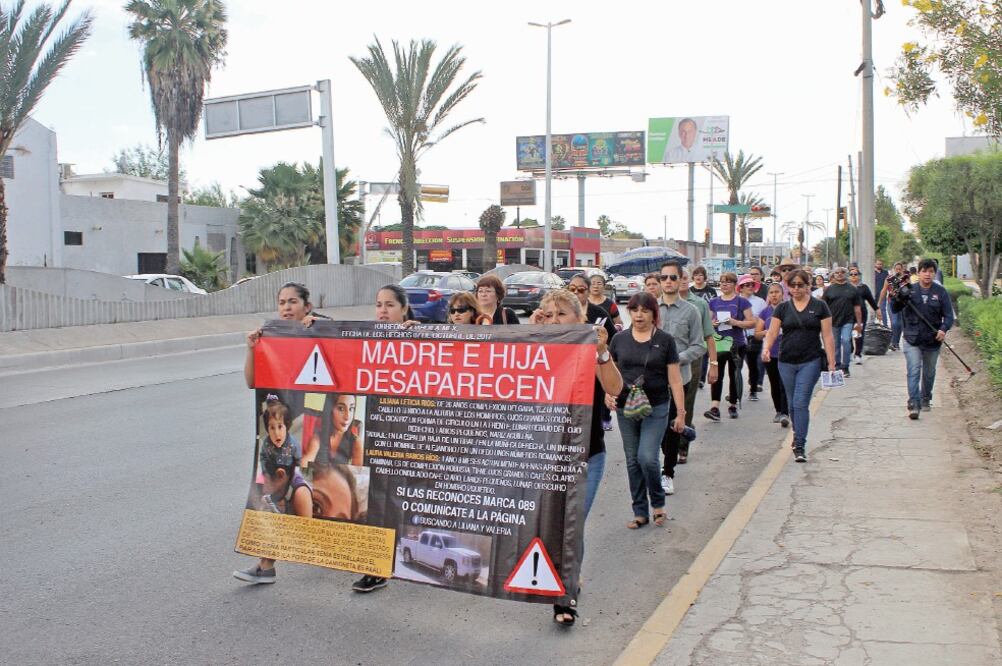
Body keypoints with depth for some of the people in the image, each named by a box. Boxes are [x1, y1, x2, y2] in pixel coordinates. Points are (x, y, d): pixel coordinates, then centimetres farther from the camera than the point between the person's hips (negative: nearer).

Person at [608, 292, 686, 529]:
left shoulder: (664, 340, -1)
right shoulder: (620, 339, 5)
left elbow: (674, 379, 0)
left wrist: (681, 412, -2)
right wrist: (608, 392, -9)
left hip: (656, 408, -3)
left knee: (647, 457, -12)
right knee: (633, 461, 7)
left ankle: (658, 503, 14)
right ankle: (640, 512, 20)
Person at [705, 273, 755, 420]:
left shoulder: (742, 302, 0)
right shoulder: (714, 302, 10)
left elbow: (752, 323, -3)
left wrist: (735, 322, -18)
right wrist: (712, 323, -6)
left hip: (736, 345, -1)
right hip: (718, 344, 2)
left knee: (734, 375, 8)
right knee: (716, 375, -9)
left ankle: (732, 406, 21)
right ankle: (715, 408, -15)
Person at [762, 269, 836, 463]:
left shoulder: (819, 306, 1)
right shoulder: (782, 308, 7)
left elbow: (827, 336, 1)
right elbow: (772, 332, 2)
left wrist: (831, 362, -4)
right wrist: (766, 348, -18)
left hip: (810, 362, -3)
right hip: (786, 363, 3)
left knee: (801, 403, -11)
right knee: (792, 404, 12)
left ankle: (800, 446, -9)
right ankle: (798, 437, 32)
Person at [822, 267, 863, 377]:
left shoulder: (852, 289, 7)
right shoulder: (829, 289, 7)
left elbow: (857, 307, 8)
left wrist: (859, 323, 5)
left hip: (848, 320, -1)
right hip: (833, 321, 1)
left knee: (846, 341, -14)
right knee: (835, 344, 8)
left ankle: (845, 367, -7)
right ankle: (837, 365, 21)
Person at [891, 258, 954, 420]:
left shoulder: (941, 292, 0)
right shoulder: (909, 290, -1)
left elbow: (948, 315, -2)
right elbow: (895, 310, 1)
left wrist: (943, 329, -21)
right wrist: (898, 298, -20)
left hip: (932, 340, 2)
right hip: (912, 339, -2)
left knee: (929, 373, 17)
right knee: (914, 371, -13)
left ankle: (925, 400, 37)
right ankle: (914, 404, -17)